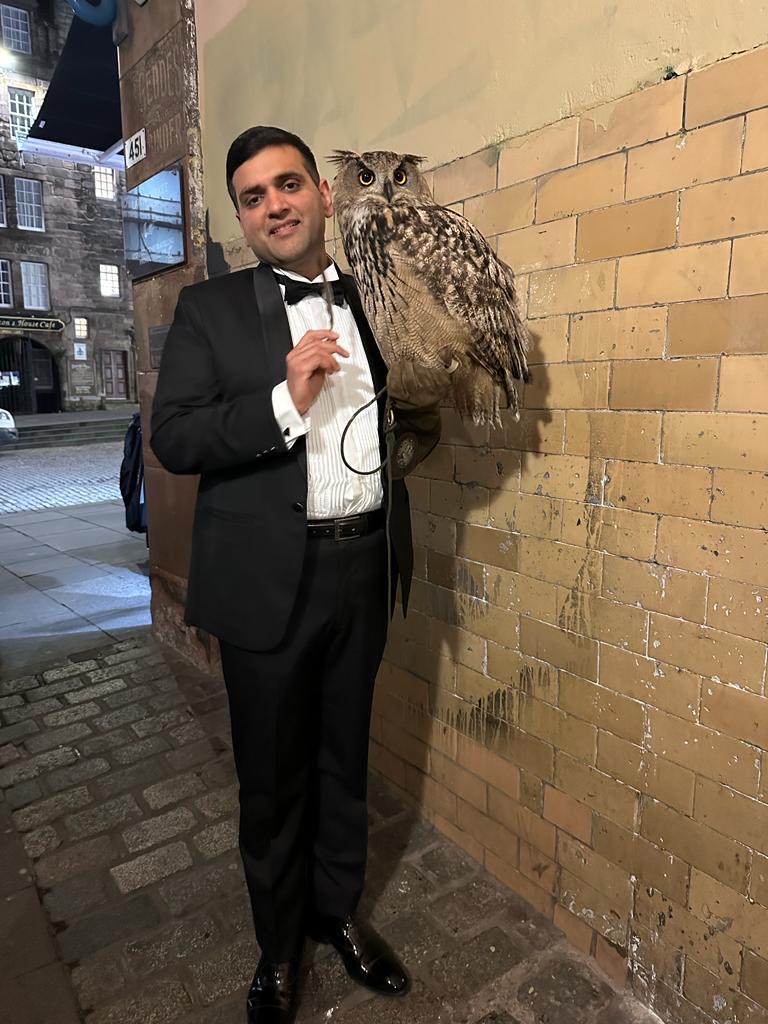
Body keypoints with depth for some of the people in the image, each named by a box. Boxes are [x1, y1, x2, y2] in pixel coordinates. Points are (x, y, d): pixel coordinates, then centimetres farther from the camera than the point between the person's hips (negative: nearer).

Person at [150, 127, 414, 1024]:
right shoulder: (208, 309, -1)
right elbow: (172, 437, -11)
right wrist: (285, 402, -23)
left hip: (363, 567, 4)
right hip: (269, 577, -3)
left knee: (346, 756, 19)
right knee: (272, 773, 13)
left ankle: (338, 910, 45)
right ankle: (279, 943, 40)